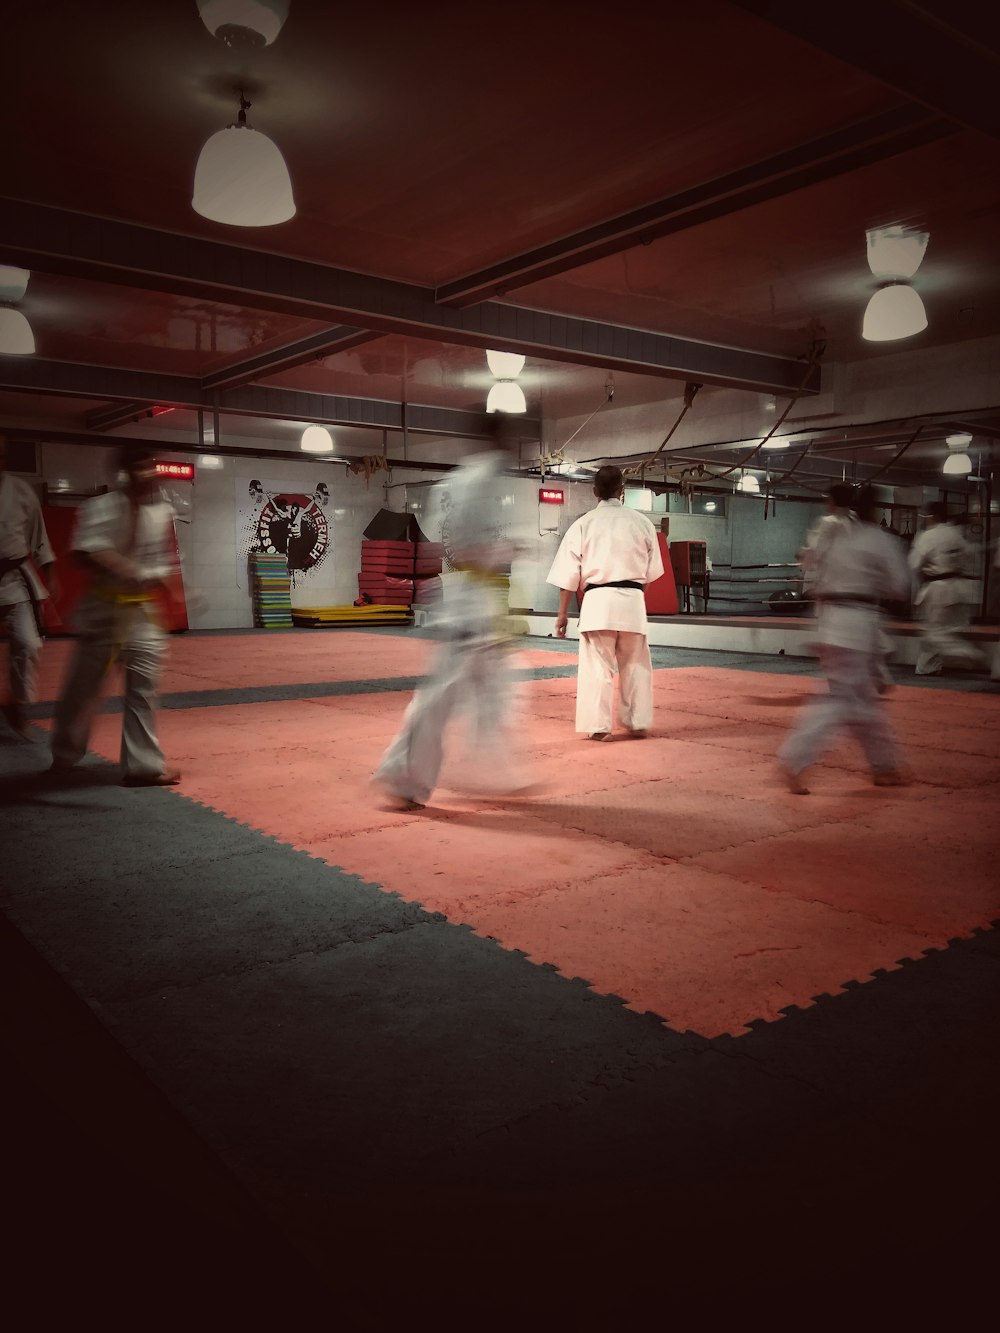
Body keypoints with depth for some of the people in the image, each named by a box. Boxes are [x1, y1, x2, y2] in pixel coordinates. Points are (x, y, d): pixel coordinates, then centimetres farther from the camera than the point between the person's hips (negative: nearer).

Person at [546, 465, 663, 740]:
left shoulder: (583, 524, -1)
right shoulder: (642, 522, 3)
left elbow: (569, 574, 0)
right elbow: (652, 572, 12)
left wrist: (563, 612, 7)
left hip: (598, 600, -1)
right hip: (632, 601, 2)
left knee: (598, 665, 5)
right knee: (635, 665, 14)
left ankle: (599, 726, 5)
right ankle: (637, 723, 21)